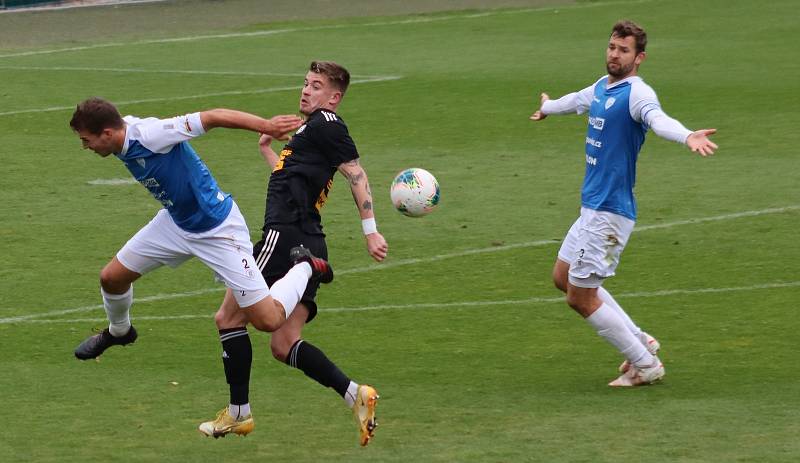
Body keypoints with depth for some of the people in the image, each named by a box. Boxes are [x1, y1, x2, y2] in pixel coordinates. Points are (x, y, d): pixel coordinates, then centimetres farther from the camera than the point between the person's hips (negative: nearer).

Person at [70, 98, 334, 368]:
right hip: (175, 222, 8)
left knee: (269, 321, -9)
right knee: (111, 277, 9)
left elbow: (213, 117, -32)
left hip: (217, 229, -8)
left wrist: (266, 126, -36)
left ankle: (304, 269, 20)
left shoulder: (149, 135, -32)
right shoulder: (123, 144, -6)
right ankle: (118, 331, 42)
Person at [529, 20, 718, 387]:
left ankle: (646, 365, 7)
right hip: (592, 207, 10)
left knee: (581, 297, -4)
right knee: (563, 277, 21)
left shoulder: (636, 93, -17)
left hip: (609, 212, -10)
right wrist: (548, 107, 57)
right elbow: (575, 101, 35)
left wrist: (687, 136, -62)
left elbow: (658, 119, -40)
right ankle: (640, 341, 25)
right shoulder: (601, 88, 11)